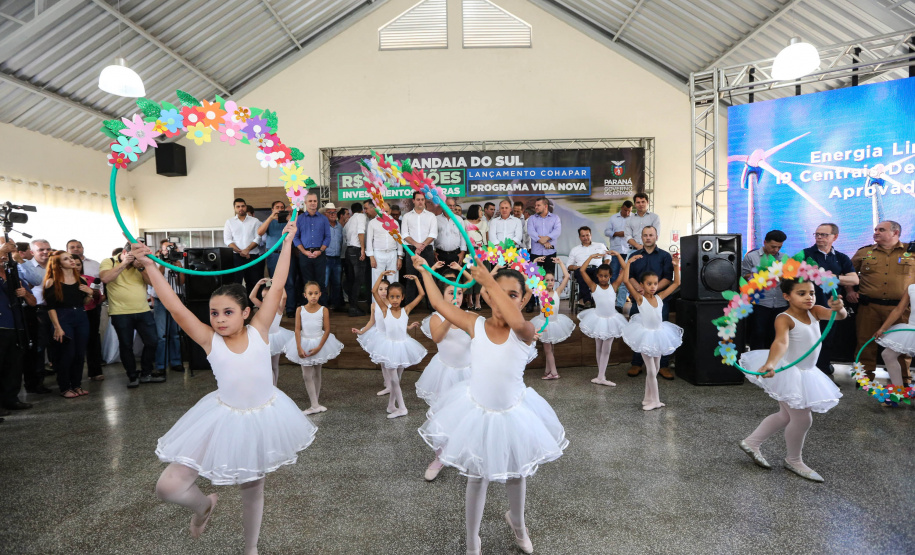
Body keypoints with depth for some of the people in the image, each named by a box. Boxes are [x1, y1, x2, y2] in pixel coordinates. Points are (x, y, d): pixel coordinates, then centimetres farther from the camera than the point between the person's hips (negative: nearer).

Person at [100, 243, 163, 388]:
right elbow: (105, 278, -20)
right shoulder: (109, 262, 0)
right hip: (120, 313, -3)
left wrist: (141, 267, -15)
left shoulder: (141, 264, 9)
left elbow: (153, 282, -3)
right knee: (126, 346, 6)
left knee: (152, 342, 4)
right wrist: (124, 263, -20)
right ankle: (132, 377, 19)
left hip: (143, 311, 3)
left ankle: (146, 374, 20)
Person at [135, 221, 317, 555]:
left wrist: (287, 241, -11)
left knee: (253, 490, 19)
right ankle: (205, 505, 30)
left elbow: (277, 288, -12)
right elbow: (175, 306, -16)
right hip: (225, 418, 0)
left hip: (263, 418, 0)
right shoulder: (209, 340, -11)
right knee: (168, 487, -6)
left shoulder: (258, 331, -11)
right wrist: (149, 266, -19)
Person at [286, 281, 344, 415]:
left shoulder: (324, 310, -9)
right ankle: (315, 405, 4)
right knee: (307, 375, -1)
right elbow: (297, 330, -7)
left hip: (320, 343, 0)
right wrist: (299, 348, -15)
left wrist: (318, 347, -16)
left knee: (317, 374, 12)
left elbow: (327, 330, -9)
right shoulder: (300, 310, -6)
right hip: (305, 344, 1)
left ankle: (315, 401, 24)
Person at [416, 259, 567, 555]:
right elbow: (438, 303, -9)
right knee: (477, 478, 14)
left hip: (513, 413, 0)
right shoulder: (475, 325, -12)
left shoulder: (525, 332, -18)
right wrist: (424, 268, -3)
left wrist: (488, 278, -43)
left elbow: (517, 321, -43)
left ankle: (517, 522, 56)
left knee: (516, 473, 24)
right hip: (477, 411, 0)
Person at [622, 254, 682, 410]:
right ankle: (654, 401, 12)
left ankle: (649, 397, 28)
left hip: (659, 334, 5)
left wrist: (676, 266, 0)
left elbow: (676, 283, 7)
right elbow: (626, 280, -24)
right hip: (646, 336, -5)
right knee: (651, 370, -1)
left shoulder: (660, 297, -2)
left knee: (654, 369, 14)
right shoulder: (640, 298, -14)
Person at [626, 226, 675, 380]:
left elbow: (668, 278, -2)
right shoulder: (634, 256, 13)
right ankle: (637, 364, 12)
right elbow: (629, 276, 3)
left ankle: (663, 366, 7)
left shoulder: (665, 256, 7)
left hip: (660, 299, -1)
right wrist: (640, 289, -15)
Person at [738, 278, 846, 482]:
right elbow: (781, 342, -41)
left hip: (806, 374, 9)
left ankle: (751, 443, 35)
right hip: (788, 373, -9)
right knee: (802, 419, 1)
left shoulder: (814, 311, -2)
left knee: (786, 416, 20)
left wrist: (839, 308, -41)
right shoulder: (785, 319, -24)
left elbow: (839, 315, -16)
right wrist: (770, 364, -59)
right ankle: (794, 461, 25)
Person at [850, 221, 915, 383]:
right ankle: (865, 377, 17)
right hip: (869, 307, 1)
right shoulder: (864, 252, 9)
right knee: (866, 342, 5)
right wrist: (849, 291, 6)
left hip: (900, 307, -1)